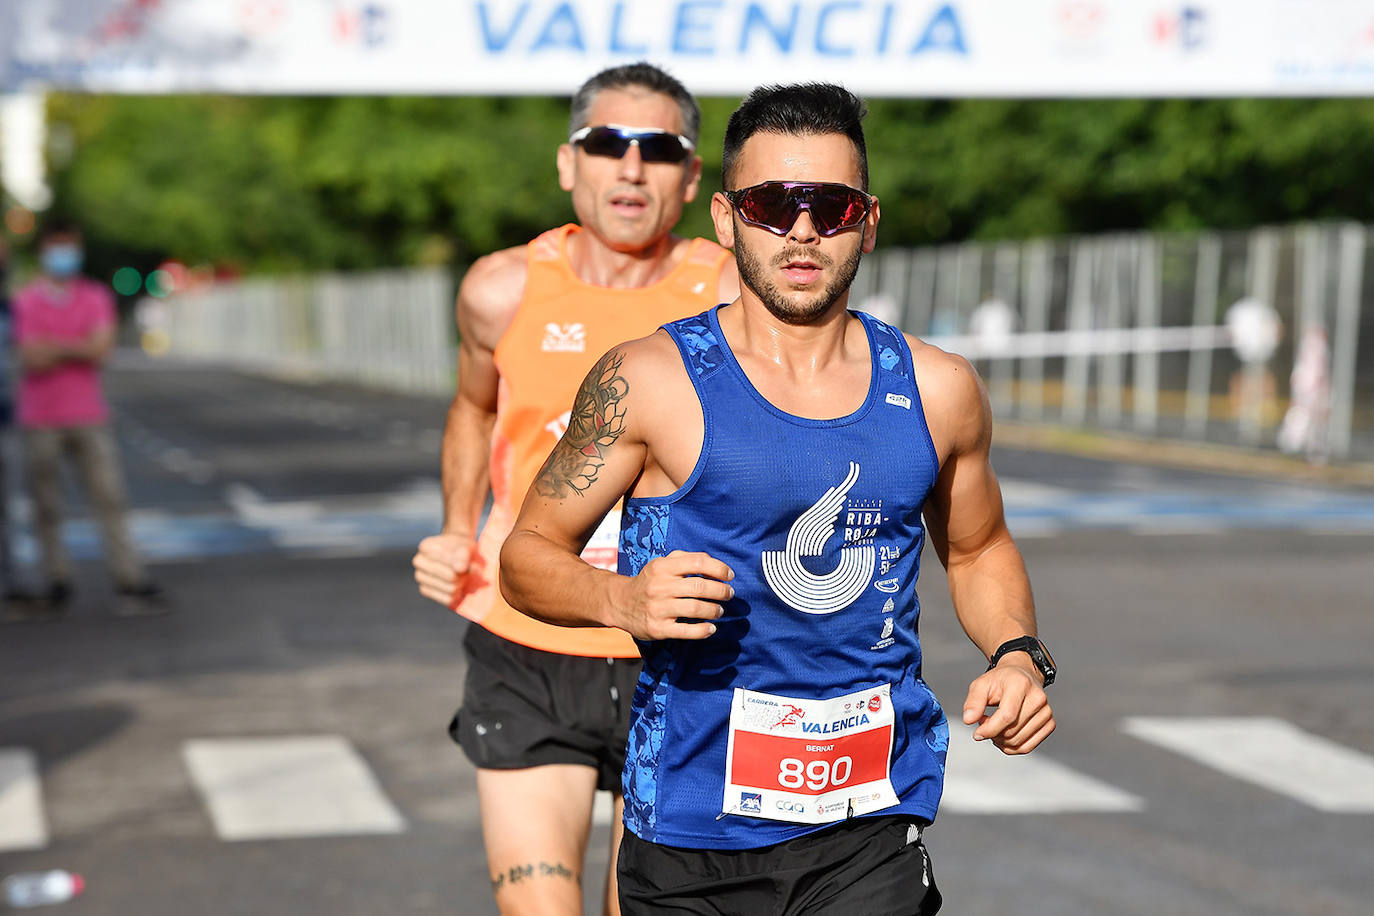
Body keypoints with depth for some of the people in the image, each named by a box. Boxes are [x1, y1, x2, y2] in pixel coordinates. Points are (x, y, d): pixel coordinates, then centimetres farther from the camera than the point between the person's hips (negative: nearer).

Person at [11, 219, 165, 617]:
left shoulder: (96, 297, 8)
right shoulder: (24, 302, 1)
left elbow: (102, 348, -7)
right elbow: (33, 358, -11)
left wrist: (54, 346, -8)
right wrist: (77, 348, -7)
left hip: (88, 416, 1)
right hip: (41, 420, -1)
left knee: (110, 498, -4)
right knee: (46, 507, 2)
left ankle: (131, 582, -6)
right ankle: (57, 581, 12)